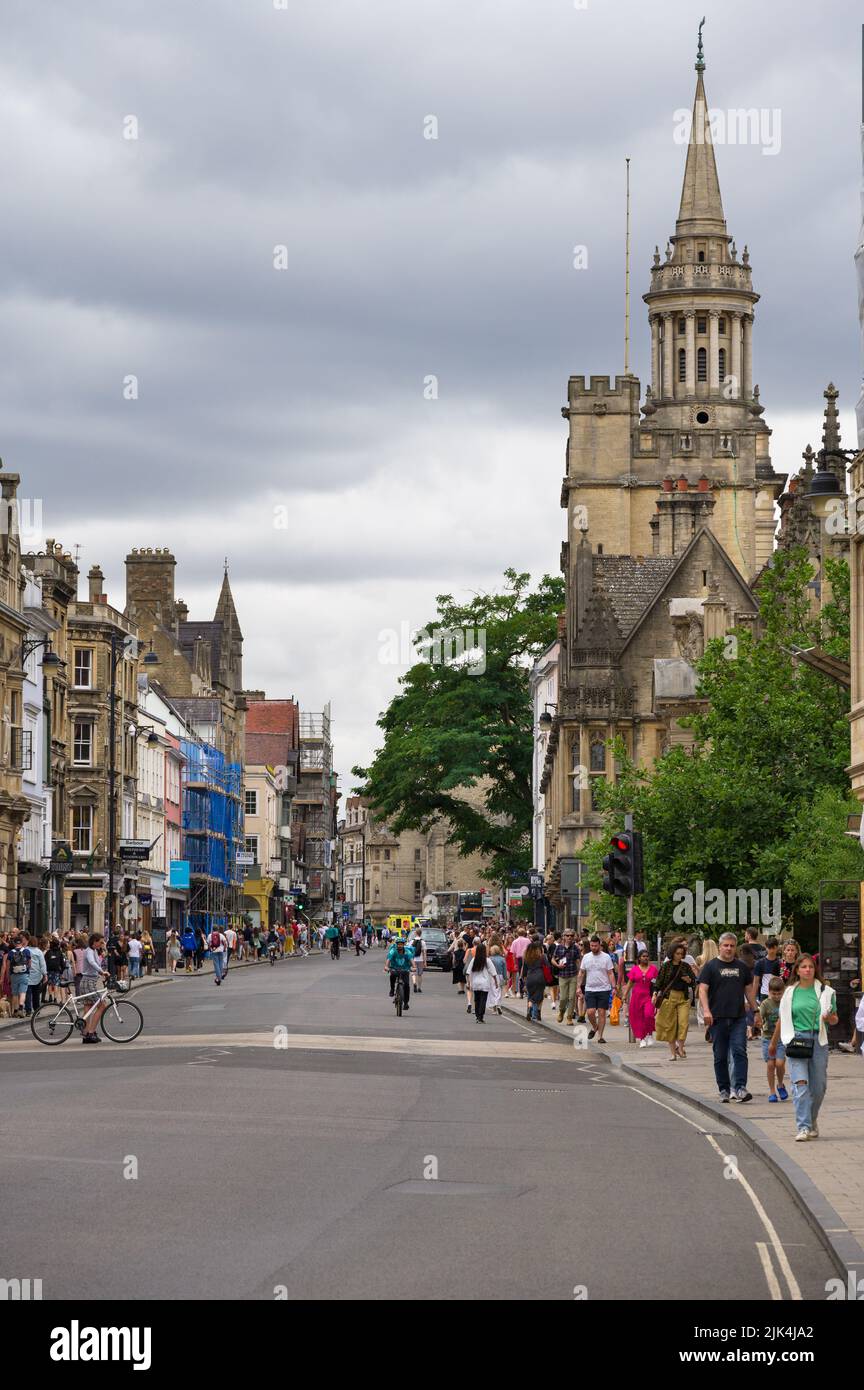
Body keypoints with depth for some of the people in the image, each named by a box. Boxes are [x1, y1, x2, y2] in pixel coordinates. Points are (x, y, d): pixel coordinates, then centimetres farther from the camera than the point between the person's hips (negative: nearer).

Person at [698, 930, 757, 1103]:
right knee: (720, 1056, 5)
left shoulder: (742, 967, 13)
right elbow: (703, 989, -5)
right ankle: (724, 1090, 13)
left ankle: (740, 1088, -17)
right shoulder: (710, 967, 3)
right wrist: (706, 1010, -18)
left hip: (739, 1017, 1)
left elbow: (749, 990, 20)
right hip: (717, 1018, -1)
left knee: (739, 1051, -12)